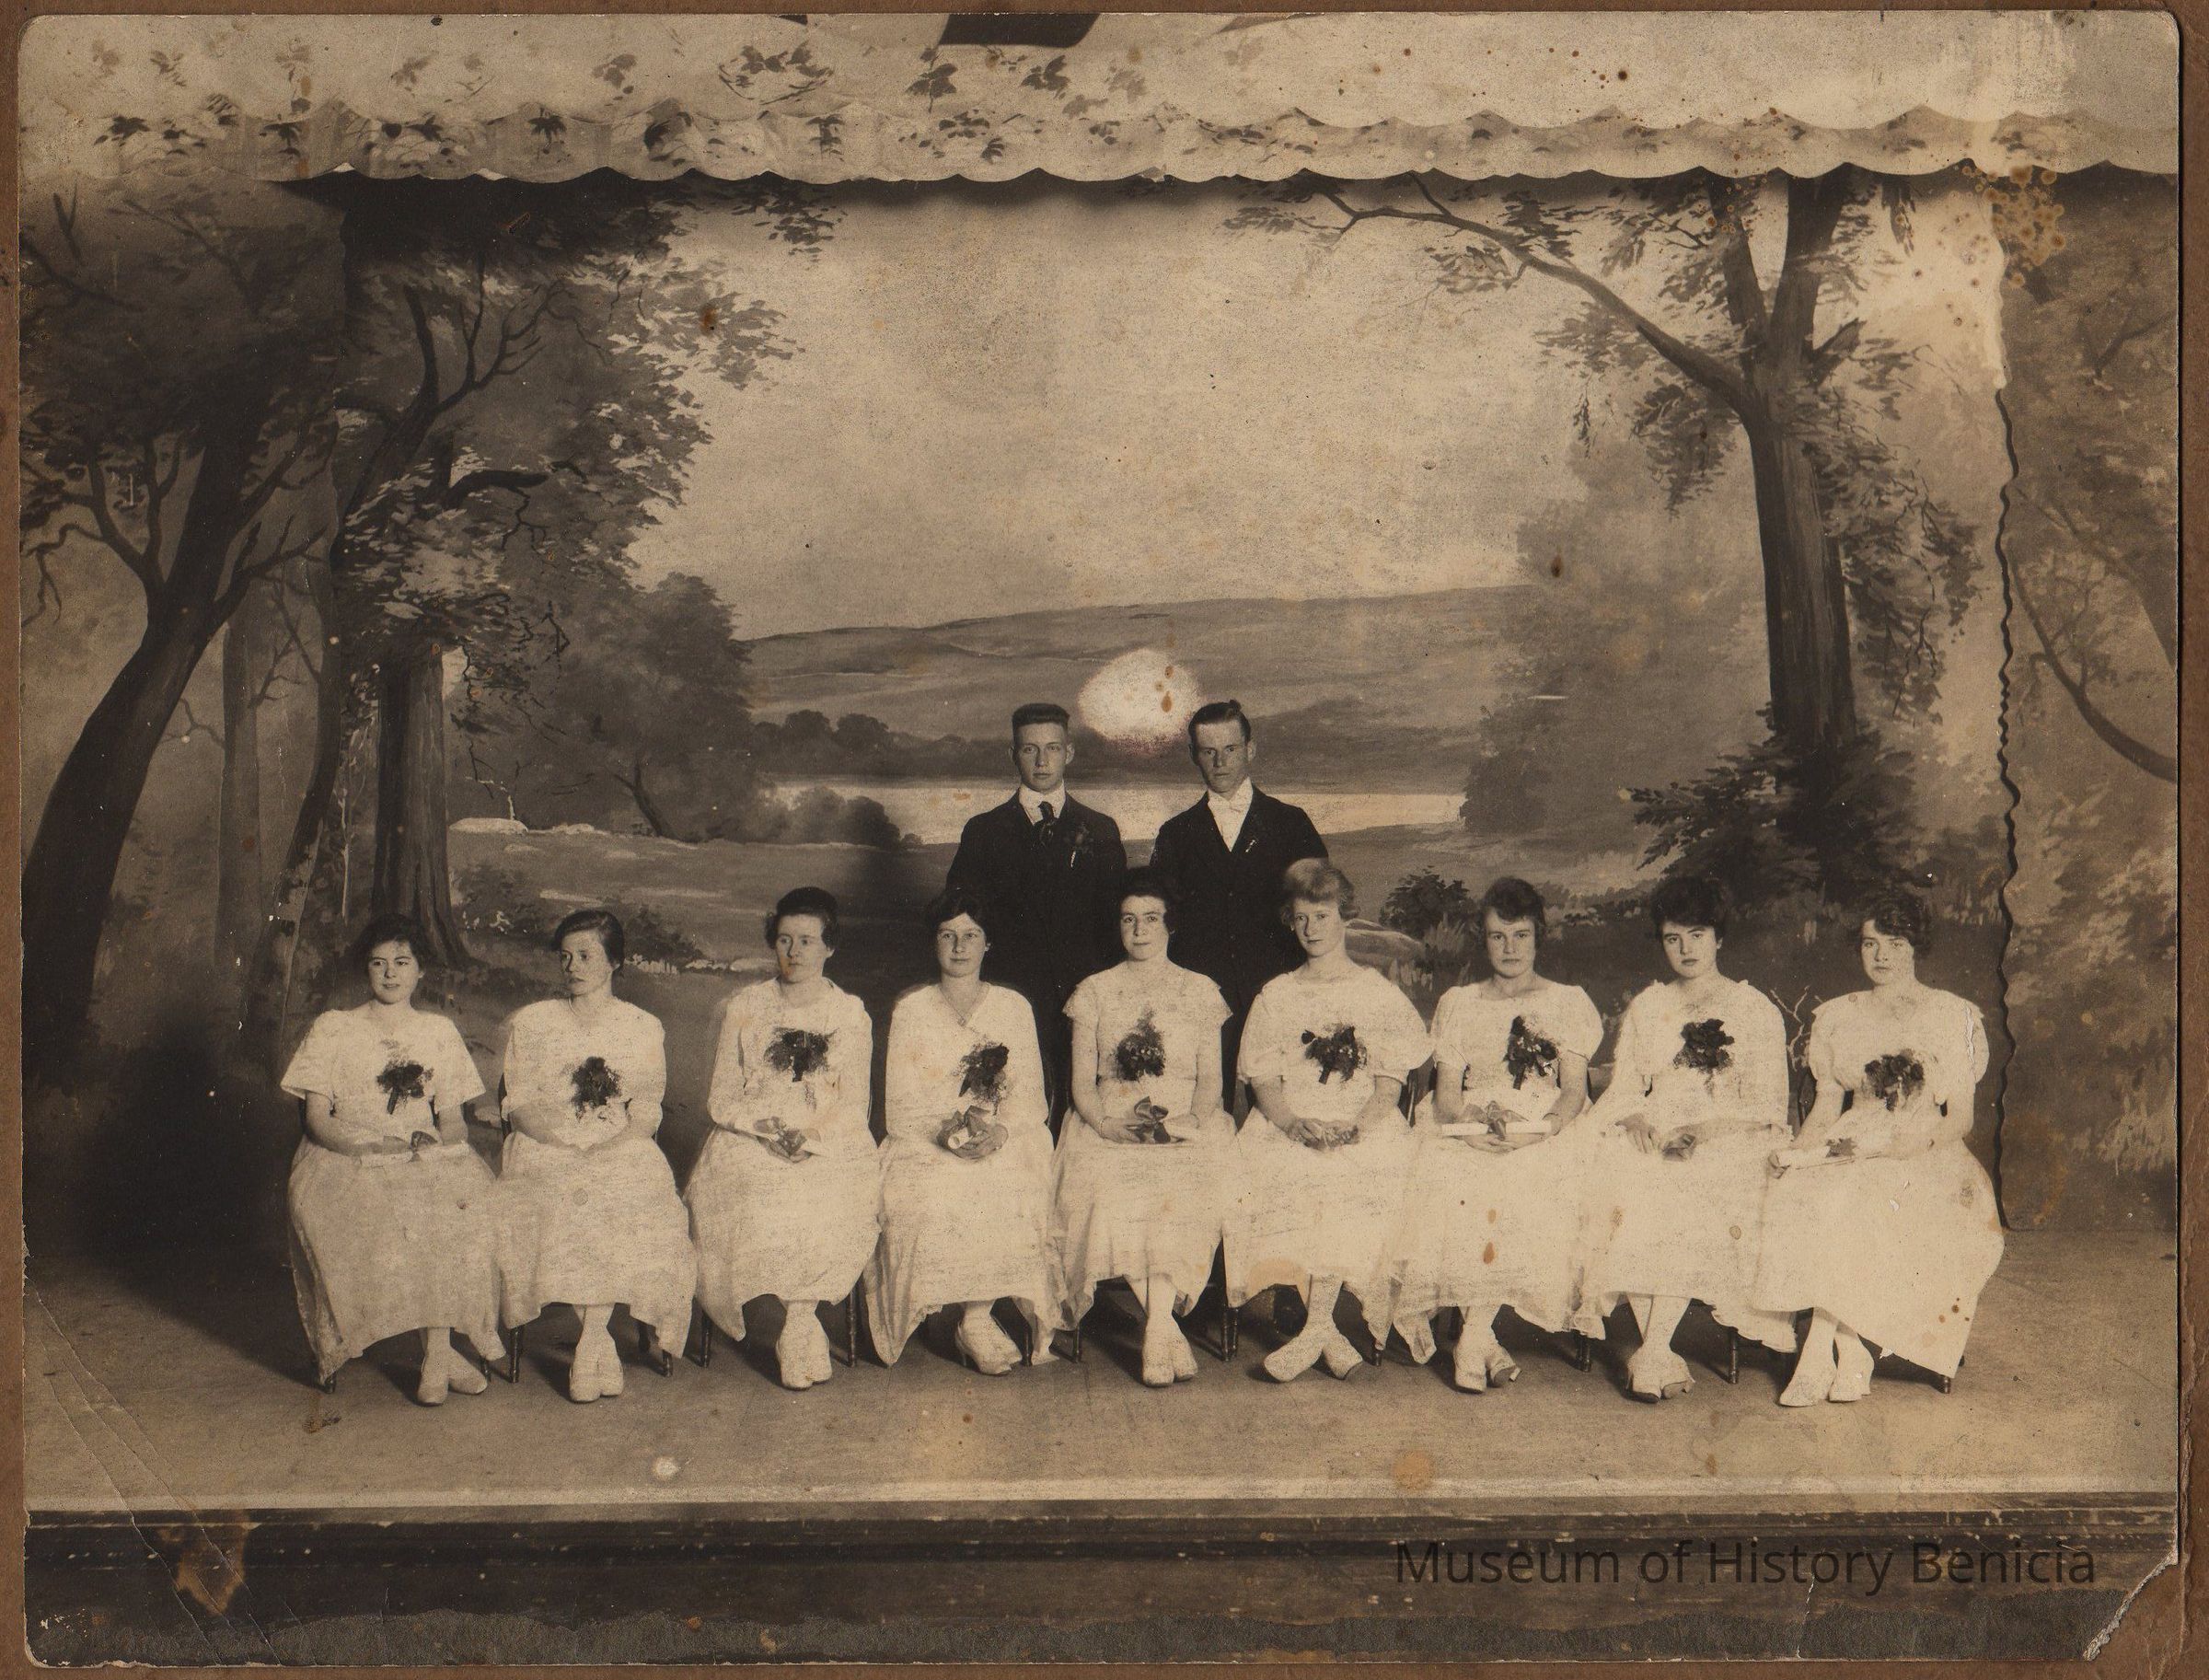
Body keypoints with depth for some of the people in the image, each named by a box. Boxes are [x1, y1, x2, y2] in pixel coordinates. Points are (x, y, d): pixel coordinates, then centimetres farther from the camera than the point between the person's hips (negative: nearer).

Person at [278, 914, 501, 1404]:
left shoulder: (441, 1032, 17)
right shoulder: (332, 1029, 9)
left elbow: (454, 1120, 12)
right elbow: (317, 1118, 1)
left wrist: (435, 1142, -12)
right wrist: (368, 1146, -18)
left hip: (428, 1159, 2)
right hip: (346, 1158, -1)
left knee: (469, 1193, -34)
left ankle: (435, 1351, -32)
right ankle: (440, 1350, -26)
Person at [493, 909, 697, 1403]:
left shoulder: (643, 1029, 12)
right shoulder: (529, 1024, 12)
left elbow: (645, 1115, 5)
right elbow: (518, 1107, 4)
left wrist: (602, 1148, -15)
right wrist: (571, 1141, -13)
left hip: (623, 1155, 0)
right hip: (543, 1154, 0)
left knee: (637, 1212, -33)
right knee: (556, 1209, -33)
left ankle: (591, 1342, -27)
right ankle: (603, 1341, -23)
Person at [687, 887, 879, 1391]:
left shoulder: (851, 1015, 8)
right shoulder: (743, 1009, 8)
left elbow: (854, 1106, 4)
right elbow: (721, 1100, 6)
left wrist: (810, 1136, -15)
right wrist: (768, 1126, -13)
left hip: (831, 1148, 0)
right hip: (749, 1143, 0)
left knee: (830, 1212, -31)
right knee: (760, 1211, -31)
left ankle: (794, 1329, -15)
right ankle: (804, 1326, -15)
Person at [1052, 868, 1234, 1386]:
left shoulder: (1200, 992, 14)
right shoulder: (1094, 992, 15)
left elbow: (1210, 1079, 8)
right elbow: (1082, 1082, 8)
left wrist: (1190, 1120, -13)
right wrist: (1106, 1124, -13)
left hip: (1186, 1131, 0)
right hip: (1110, 1126, 1)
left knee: (1180, 1189, -35)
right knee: (1110, 1190, -33)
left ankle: (1156, 1323, -39)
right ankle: (1166, 1325, -31)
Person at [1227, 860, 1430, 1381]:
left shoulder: (1380, 995, 11)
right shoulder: (1276, 996, 15)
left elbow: (1390, 1084, 3)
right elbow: (1263, 1083, 7)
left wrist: (1354, 1127, -17)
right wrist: (1297, 1125, -14)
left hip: (1365, 1128, -1)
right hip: (1287, 1125, 1)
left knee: (1352, 1173, -35)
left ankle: (1314, 1327, -33)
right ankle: (1328, 1333, -29)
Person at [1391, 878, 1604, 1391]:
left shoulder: (1568, 1003, 15)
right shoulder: (1457, 1004, 20)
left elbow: (1574, 1090, 3)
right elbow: (1446, 1092, 10)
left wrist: (1539, 1129, -18)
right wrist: (1468, 1125, -14)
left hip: (1545, 1137, -2)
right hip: (1468, 1134, 2)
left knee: (1524, 1186, -36)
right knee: (1447, 1182, -33)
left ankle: (1474, 1334, -31)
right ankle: (1481, 1336, -28)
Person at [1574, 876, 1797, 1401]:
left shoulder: (1757, 1011, 10)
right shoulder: (1644, 1009, 20)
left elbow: (1764, 1105, 1)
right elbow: (1623, 1086, 13)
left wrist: (1705, 1129, -17)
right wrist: (1636, 1119, -11)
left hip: (1729, 1144, -2)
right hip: (1652, 1141, 2)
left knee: (1688, 1191, -36)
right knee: (1614, 1175, -32)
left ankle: (1654, 1349, -36)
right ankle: (1660, 1353, -32)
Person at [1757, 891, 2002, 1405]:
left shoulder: (1953, 1015, 6)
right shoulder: (1837, 1017, 17)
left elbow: (1960, 1118, 1)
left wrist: (1917, 1141, -19)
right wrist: (1798, 1151, -7)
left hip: (1927, 1161, -3)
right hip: (1848, 1149, 3)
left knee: (1857, 1198, -36)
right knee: (1794, 1194, -32)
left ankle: (1819, 1355, -30)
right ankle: (1850, 1357, -30)